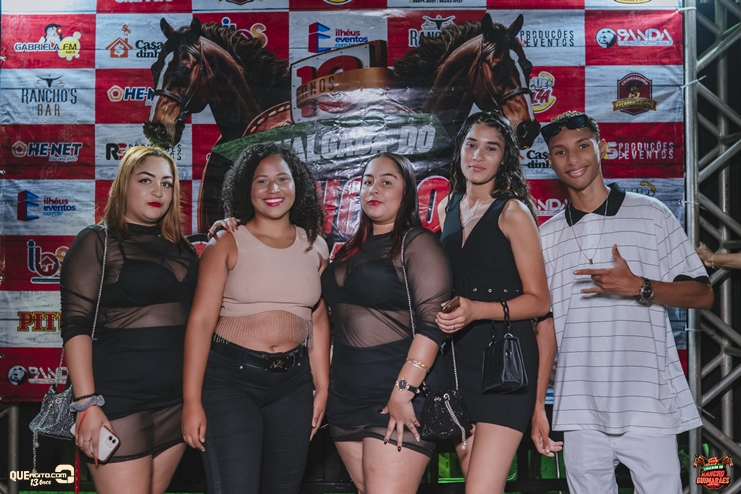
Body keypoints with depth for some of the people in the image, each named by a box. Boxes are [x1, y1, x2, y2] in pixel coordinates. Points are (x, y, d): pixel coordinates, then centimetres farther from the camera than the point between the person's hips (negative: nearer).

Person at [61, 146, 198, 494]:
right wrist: (87, 404, -18)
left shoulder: (180, 248, 13)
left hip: (176, 399, 6)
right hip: (119, 398, -6)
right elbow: (76, 326, -10)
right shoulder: (97, 242, -3)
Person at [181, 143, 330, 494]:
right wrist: (192, 402, -13)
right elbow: (201, 320, -8)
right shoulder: (227, 244, -3)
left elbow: (319, 320, 11)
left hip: (293, 383, 4)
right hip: (230, 377, -4)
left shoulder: (314, 246, 7)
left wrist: (322, 387, 8)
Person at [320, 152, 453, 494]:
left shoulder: (417, 243, -6)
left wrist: (403, 392, -23)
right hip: (347, 398, 7)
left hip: (400, 396, -7)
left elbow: (432, 321, -16)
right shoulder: (352, 250, 16)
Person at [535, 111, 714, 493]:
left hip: (648, 404, -2)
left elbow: (703, 295, 3)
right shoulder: (546, 235, 10)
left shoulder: (650, 214, 3)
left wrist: (639, 287, -15)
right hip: (579, 412, 2)